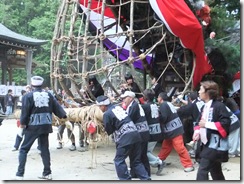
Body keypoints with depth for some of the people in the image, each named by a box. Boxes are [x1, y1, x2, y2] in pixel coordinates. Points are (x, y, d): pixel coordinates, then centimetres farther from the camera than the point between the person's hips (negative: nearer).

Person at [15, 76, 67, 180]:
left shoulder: (28, 96, -8)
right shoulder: (49, 95, 5)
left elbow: (25, 112, -7)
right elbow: (57, 107, 7)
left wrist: (22, 123, 4)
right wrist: (63, 116, 16)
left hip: (33, 126, -4)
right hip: (46, 125, 4)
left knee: (24, 149, 6)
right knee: (45, 149, 14)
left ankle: (20, 174, 3)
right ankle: (47, 173, 18)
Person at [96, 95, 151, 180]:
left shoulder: (107, 114, -7)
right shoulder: (118, 106, 15)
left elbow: (109, 131, 1)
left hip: (125, 138, -8)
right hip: (136, 134, 8)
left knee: (119, 161, 6)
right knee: (136, 161, 16)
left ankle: (125, 179, 5)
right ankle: (146, 179, 13)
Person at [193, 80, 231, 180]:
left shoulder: (219, 106, -14)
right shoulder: (204, 107, 14)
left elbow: (226, 123, -23)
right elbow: (200, 121, 22)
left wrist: (207, 124, -21)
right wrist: (197, 131, 0)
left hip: (215, 145, -9)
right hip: (206, 144, 9)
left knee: (202, 171, -13)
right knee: (216, 172, 19)